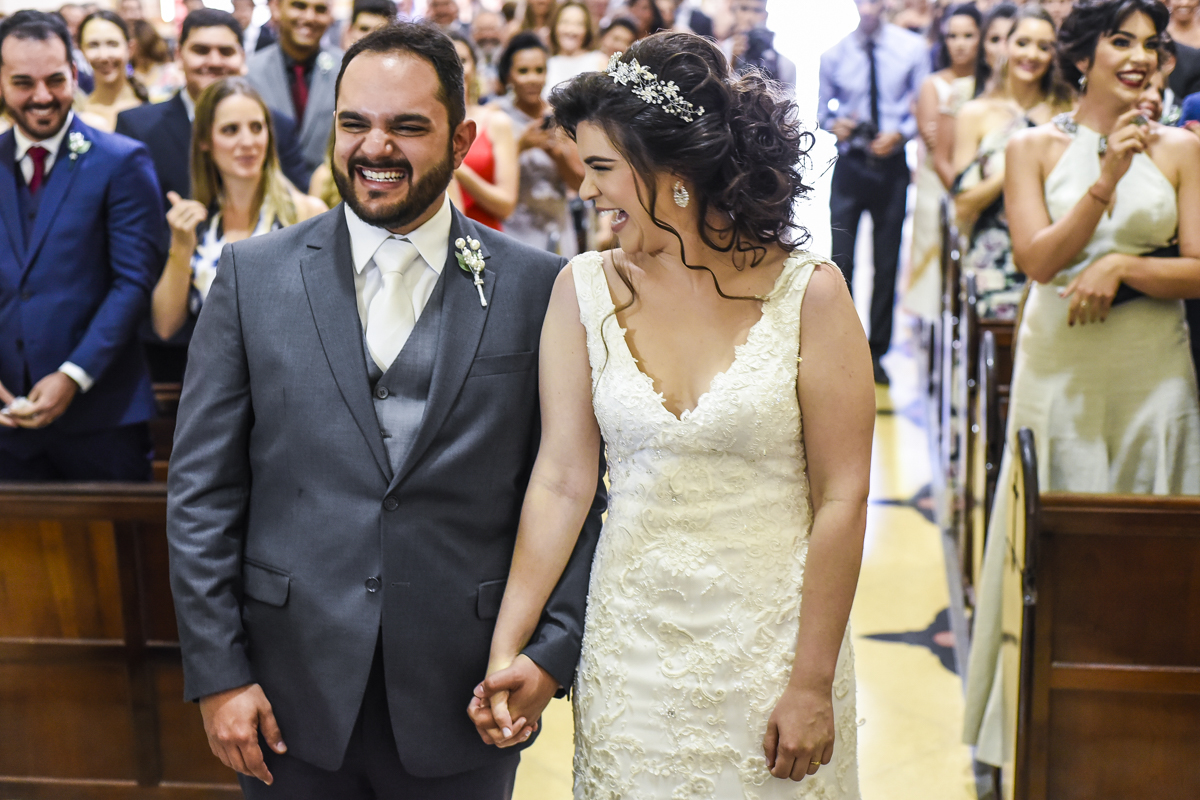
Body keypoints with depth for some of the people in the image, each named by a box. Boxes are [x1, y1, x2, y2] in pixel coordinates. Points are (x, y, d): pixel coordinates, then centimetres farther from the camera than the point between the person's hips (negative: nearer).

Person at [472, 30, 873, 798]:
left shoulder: (808, 291, -10)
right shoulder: (585, 288, -3)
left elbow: (842, 498, -10)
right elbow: (561, 480, -4)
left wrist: (813, 683, -9)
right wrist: (507, 648, -9)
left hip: (771, 640, -2)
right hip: (628, 644, 2)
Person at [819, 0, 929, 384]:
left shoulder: (912, 48, -2)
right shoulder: (834, 54, 0)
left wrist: (900, 133, -15)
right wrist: (833, 123, -11)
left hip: (891, 163, 0)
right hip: (849, 164, 0)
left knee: (888, 262, 7)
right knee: (841, 260, -4)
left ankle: (876, 352, 20)